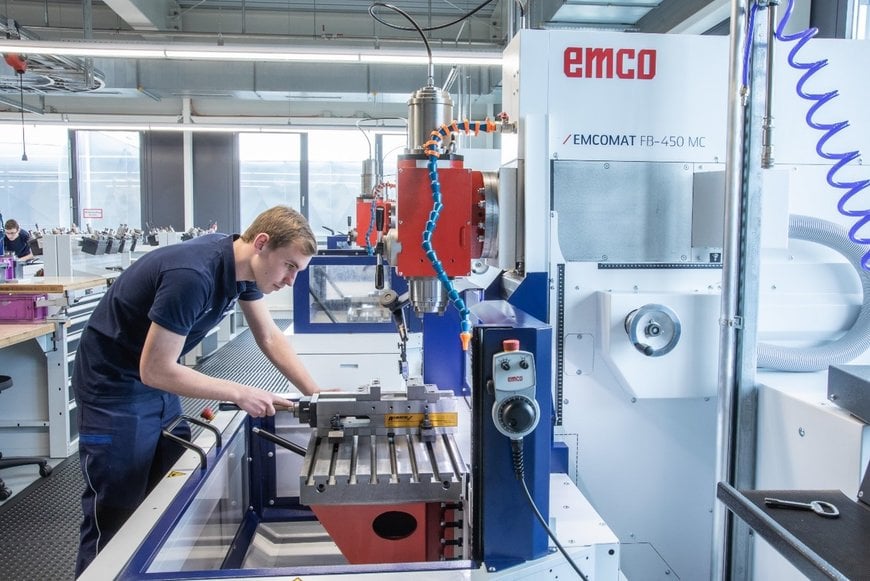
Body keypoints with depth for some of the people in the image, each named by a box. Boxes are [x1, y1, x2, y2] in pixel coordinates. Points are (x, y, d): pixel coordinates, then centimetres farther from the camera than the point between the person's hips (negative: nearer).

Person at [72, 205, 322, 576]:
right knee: (114, 518, 1)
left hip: (160, 383, 8)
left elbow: (270, 338, 3)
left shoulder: (242, 265, -5)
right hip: (115, 387, -8)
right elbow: (155, 370, -28)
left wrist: (315, 393, -5)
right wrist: (239, 393, -23)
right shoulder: (192, 275, -32)